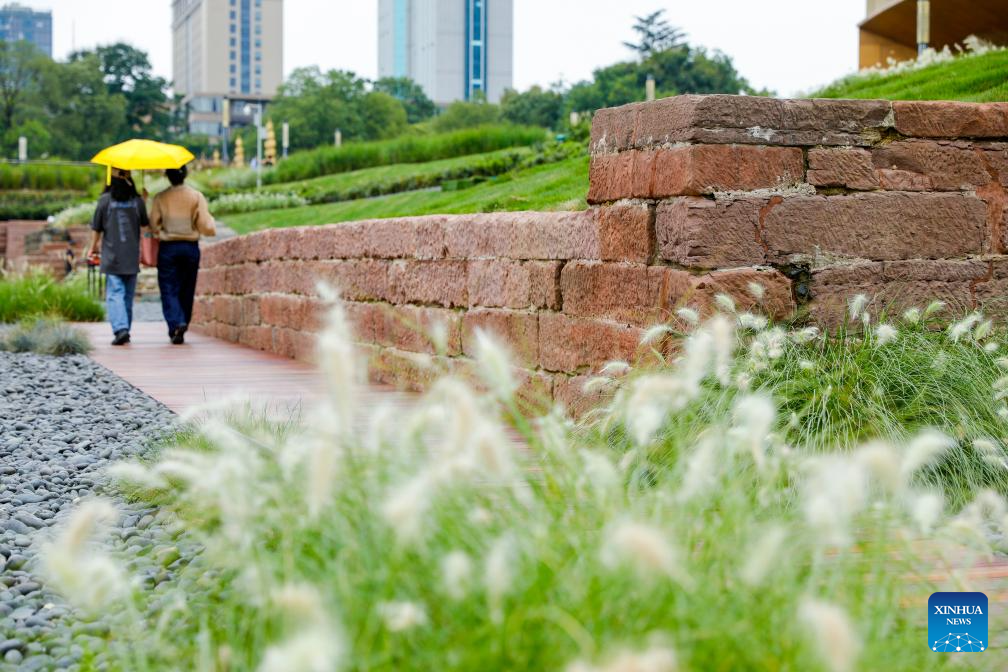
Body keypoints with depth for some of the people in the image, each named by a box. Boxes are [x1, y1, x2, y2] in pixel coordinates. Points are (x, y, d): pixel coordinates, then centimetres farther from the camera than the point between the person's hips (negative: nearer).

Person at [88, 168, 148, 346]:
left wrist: (93, 247, 19)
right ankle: (125, 329, 19)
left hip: (112, 256, -2)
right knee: (128, 295, 13)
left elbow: (96, 228, 2)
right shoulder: (137, 200, 0)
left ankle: (120, 329, -20)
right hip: (132, 257, 3)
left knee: (115, 294, -4)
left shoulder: (105, 200, -6)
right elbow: (145, 225, 5)